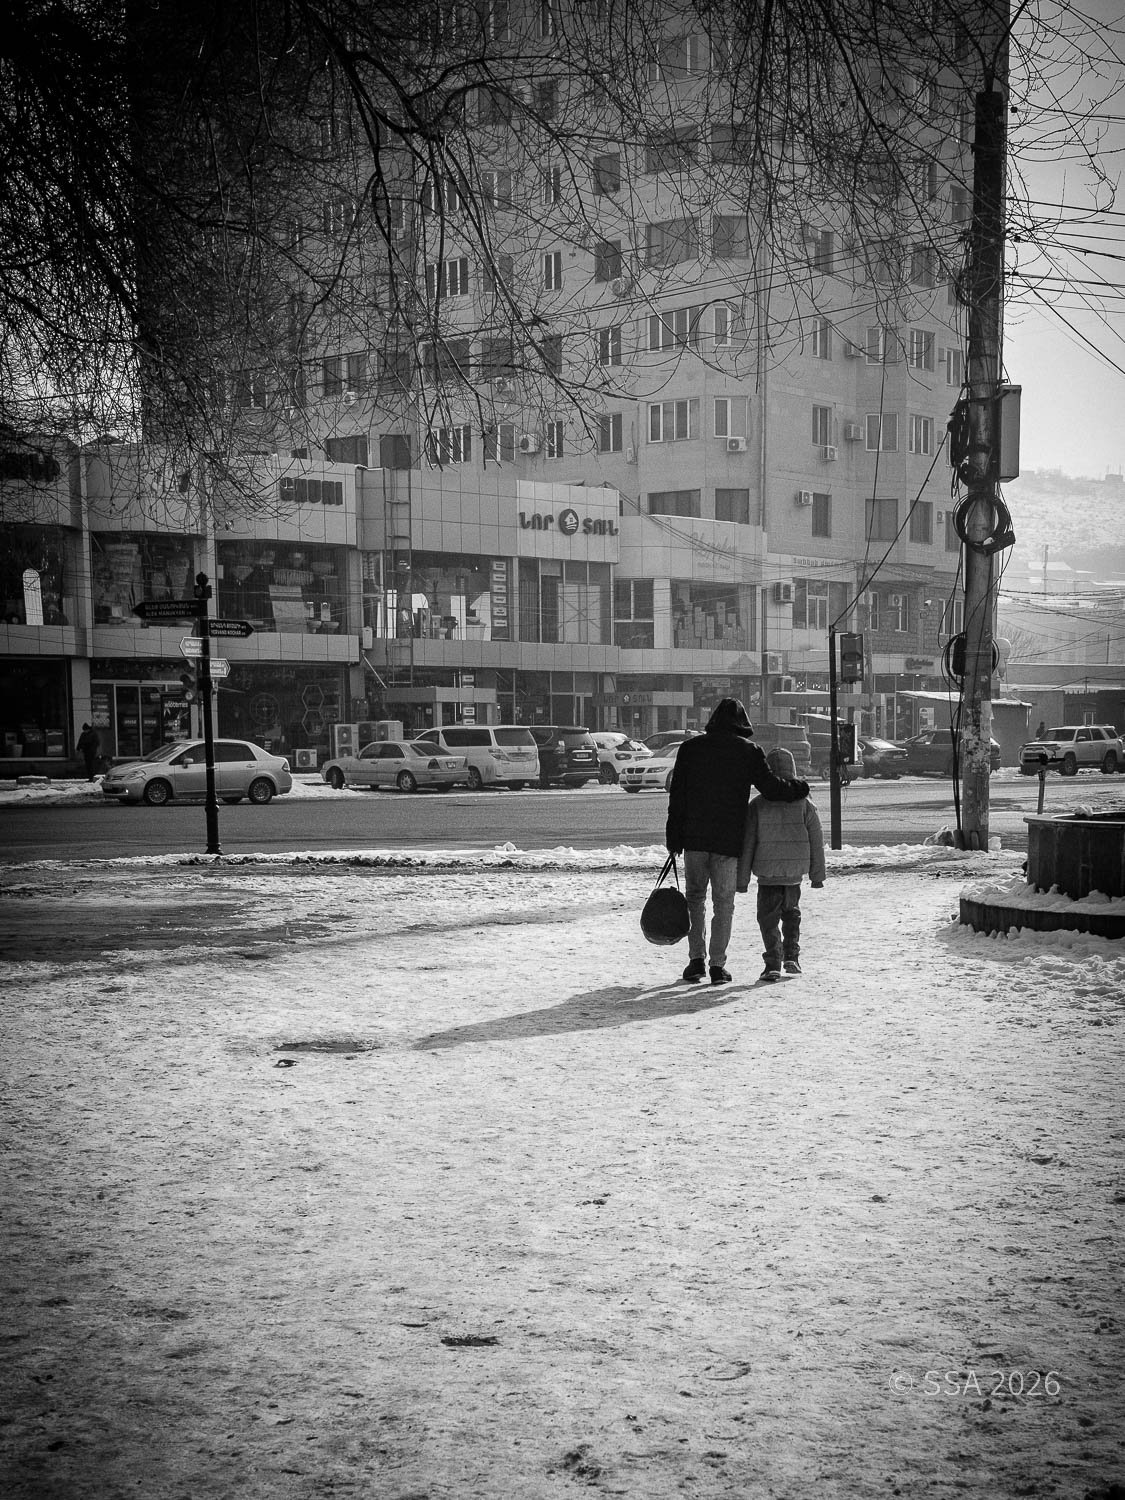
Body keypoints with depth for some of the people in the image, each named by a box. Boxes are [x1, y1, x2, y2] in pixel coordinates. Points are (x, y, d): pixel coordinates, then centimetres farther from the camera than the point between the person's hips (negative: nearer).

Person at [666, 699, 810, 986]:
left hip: (694, 837, 1)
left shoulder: (690, 748, 5)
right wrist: (800, 789, 14)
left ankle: (696, 959, 6)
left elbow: (677, 795, 4)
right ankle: (717, 965, 2)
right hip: (729, 841, -1)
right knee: (723, 902, 5)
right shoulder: (749, 752, -1)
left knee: (695, 897, 14)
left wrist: (673, 838, 7)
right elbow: (770, 786, -5)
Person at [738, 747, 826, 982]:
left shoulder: (757, 806, -7)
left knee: (768, 918, 6)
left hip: (767, 874, -2)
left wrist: (742, 879, 3)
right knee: (792, 912, 23)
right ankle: (791, 956, 16)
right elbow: (816, 842, 3)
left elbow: (746, 844, -4)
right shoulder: (804, 804, -3)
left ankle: (773, 964, -5)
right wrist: (817, 874, 13)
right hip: (795, 874, 2)